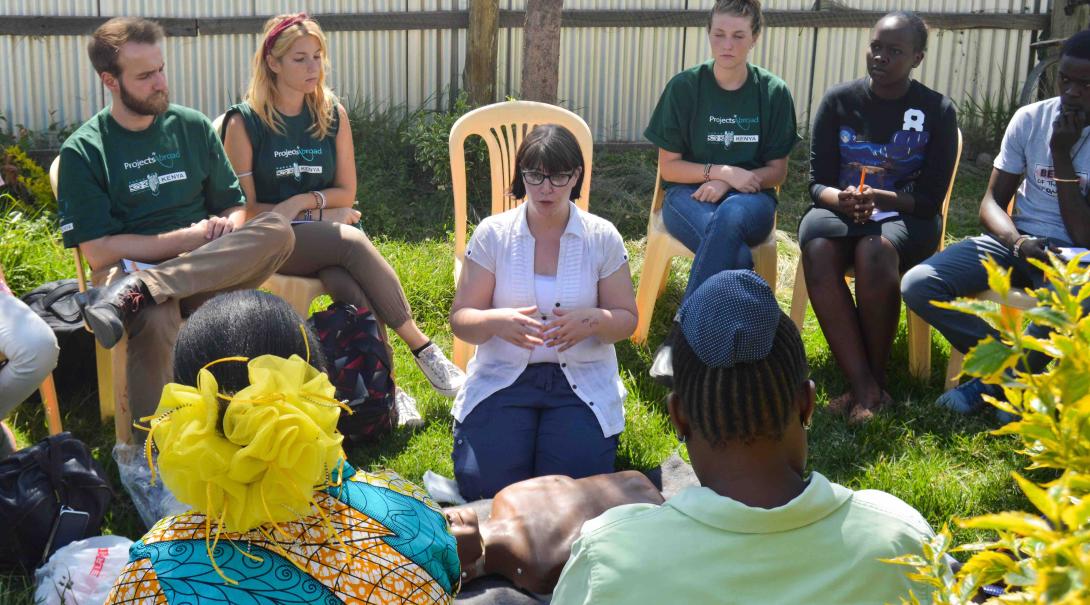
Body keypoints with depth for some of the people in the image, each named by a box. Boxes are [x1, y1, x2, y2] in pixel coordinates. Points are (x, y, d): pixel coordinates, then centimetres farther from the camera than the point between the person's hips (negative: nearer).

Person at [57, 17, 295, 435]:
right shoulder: (83, 151, 1)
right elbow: (97, 251, -7)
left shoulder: (193, 126, 13)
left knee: (278, 230, -27)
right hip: (131, 267, -4)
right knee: (154, 317, -42)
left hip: (210, 270, 4)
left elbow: (234, 206, 17)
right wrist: (187, 238, -11)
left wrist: (226, 227, -8)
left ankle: (135, 292, -37)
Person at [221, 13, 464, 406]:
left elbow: (346, 194, 9)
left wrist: (300, 202, -10)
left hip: (327, 237, 3)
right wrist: (320, 215, -8)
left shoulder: (332, 115, 8)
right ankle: (422, 348, -25)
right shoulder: (244, 122, -3)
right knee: (353, 242, -32)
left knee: (349, 287, -32)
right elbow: (245, 209, -5)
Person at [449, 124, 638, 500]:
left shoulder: (602, 237, 1)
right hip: (503, 375, 0)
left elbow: (627, 319, 4)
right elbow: (460, 320, -1)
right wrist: (496, 321, -24)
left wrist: (591, 321, -20)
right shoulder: (493, 233, 0)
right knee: (484, 485, -19)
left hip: (582, 380, 0)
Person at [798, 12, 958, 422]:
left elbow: (930, 198, -4)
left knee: (875, 251, -38)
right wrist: (841, 200, -21)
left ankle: (876, 379, -21)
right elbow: (818, 183, 2)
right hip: (839, 209, 2)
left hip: (905, 217, -1)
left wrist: (878, 198, -22)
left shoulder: (937, 111, -1)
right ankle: (864, 388, -35)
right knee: (817, 250, -35)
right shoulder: (838, 101, 3)